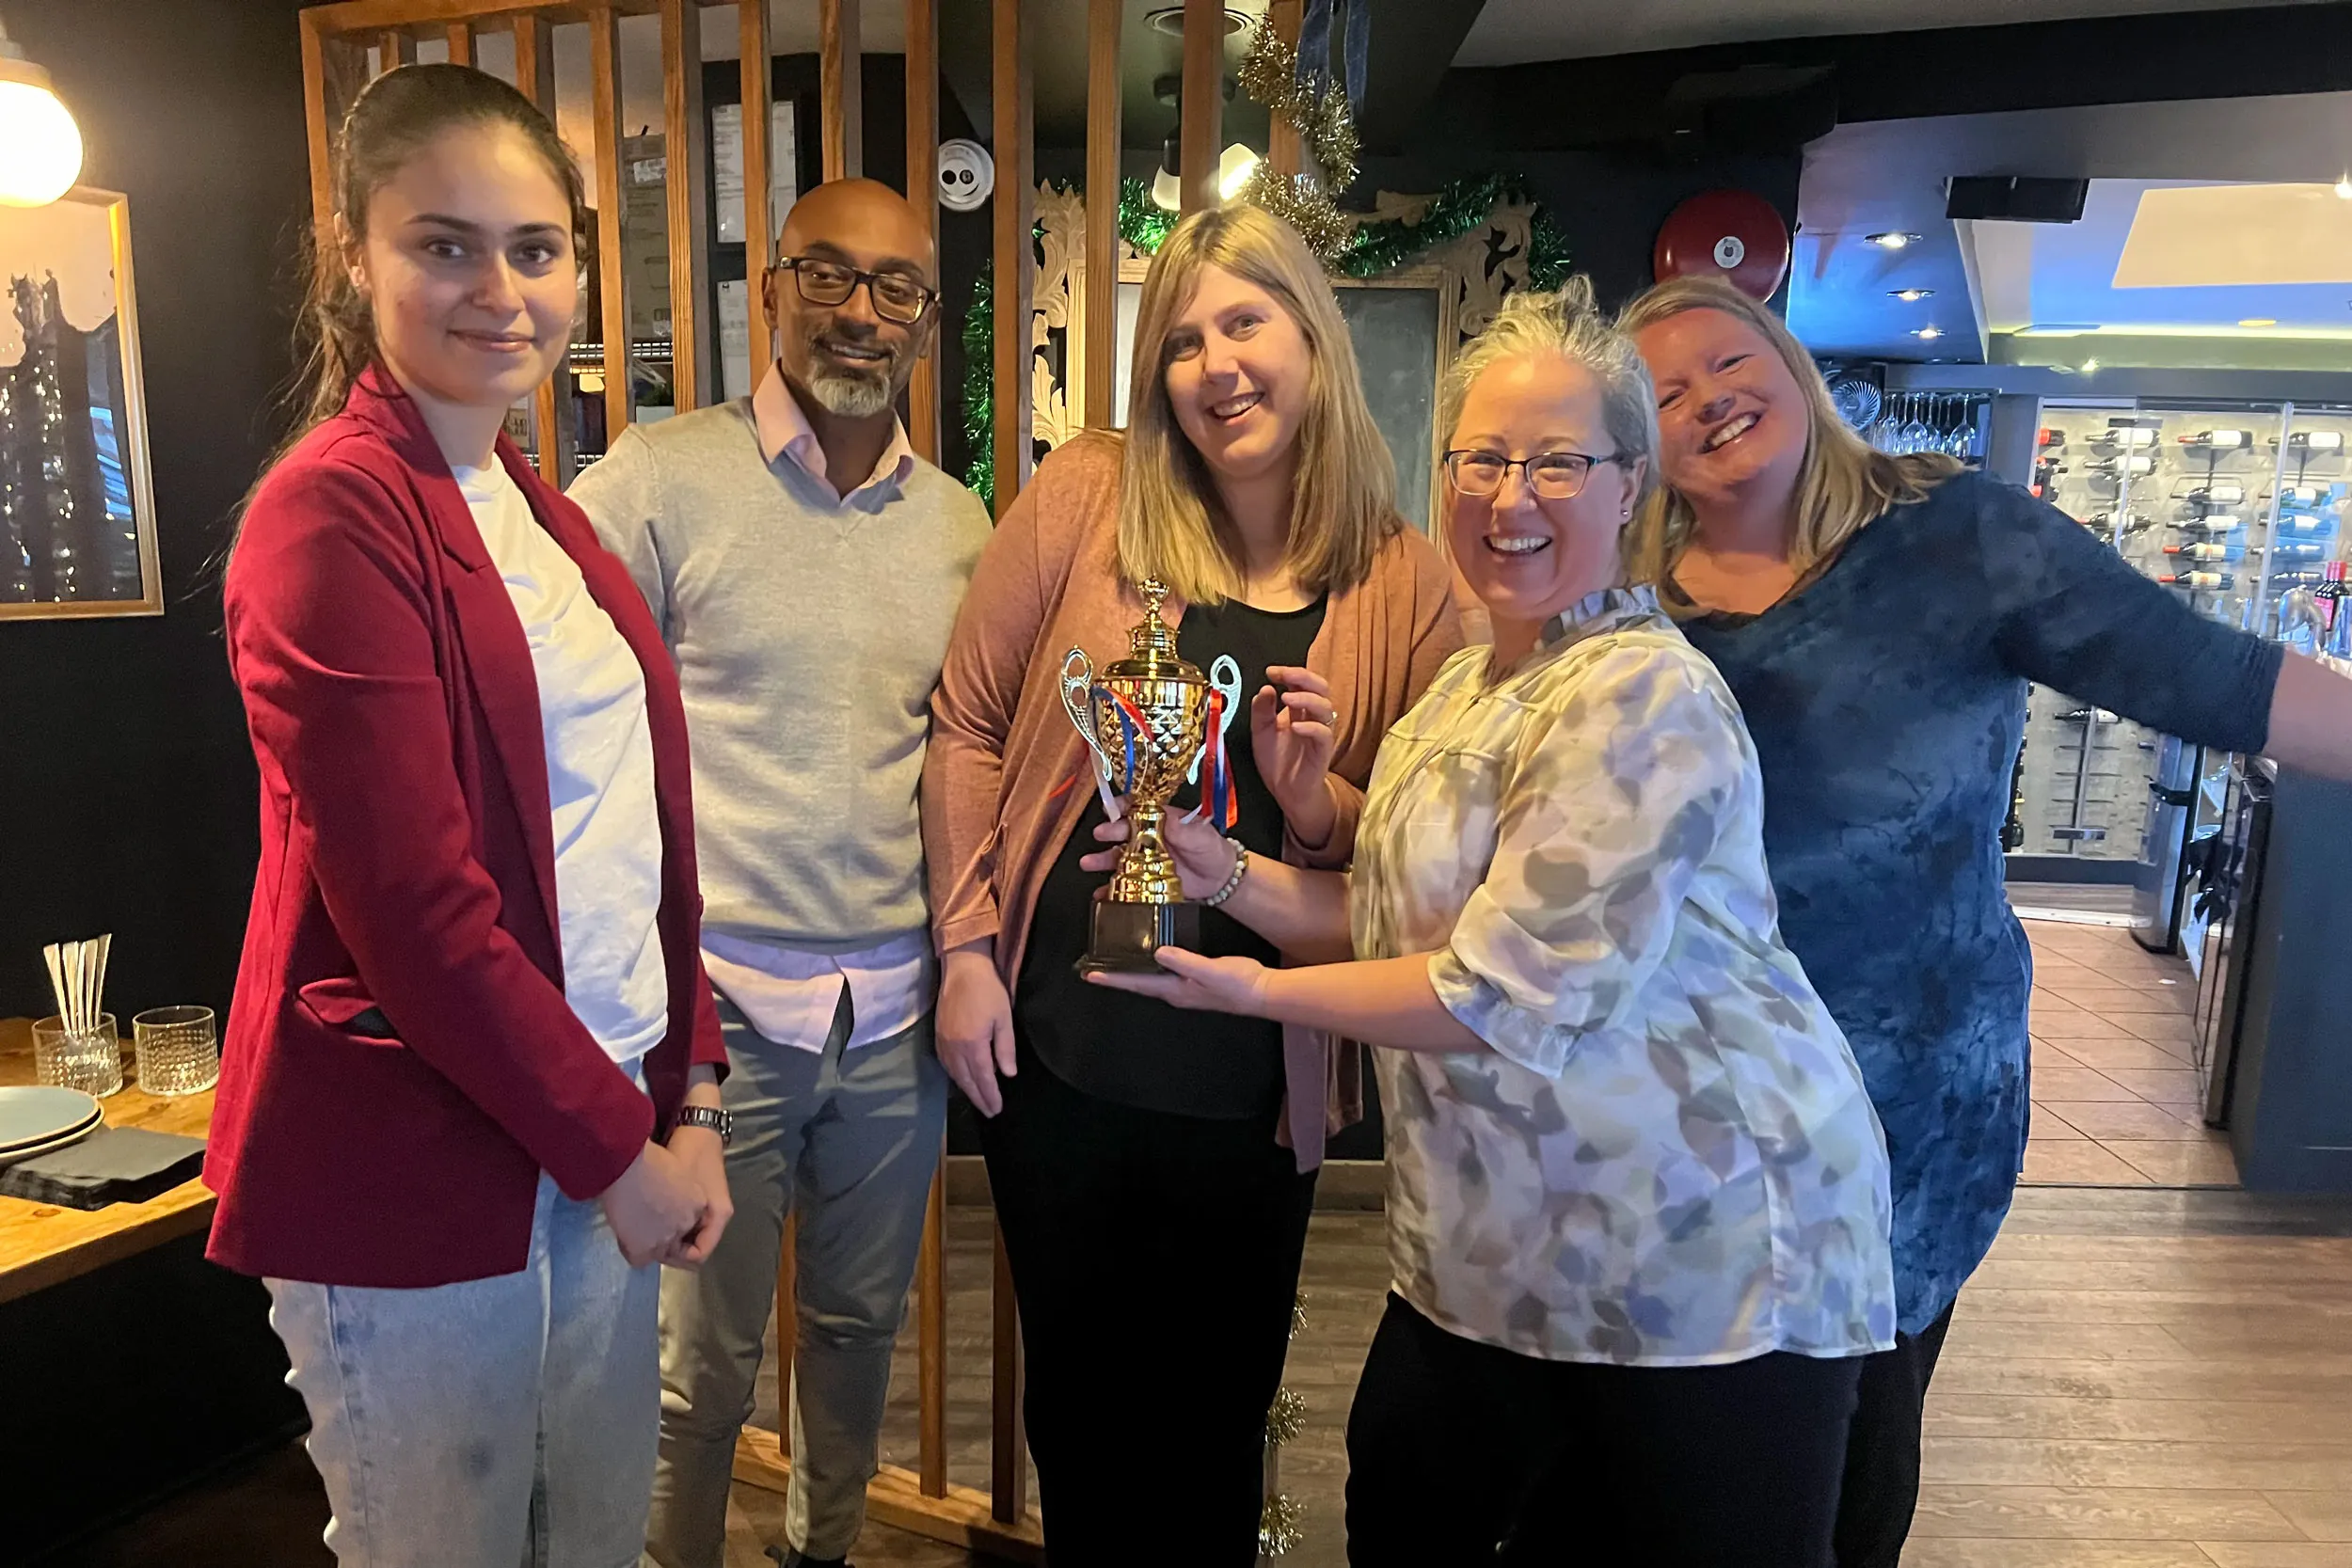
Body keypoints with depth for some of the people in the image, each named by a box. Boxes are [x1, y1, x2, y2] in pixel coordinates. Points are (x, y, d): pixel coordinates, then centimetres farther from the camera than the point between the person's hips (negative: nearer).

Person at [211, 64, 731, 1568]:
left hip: (604, 1134, 7)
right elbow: (411, 905, -19)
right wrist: (619, 1148, -12)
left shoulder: (540, 514, 10)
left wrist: (689, 1095, 3)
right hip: (415, 1161, -7)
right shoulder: (333, 509, -14)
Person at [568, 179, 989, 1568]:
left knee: (861, 1325, 21)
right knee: (702, 1362, 9)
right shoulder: (655, 482, -7)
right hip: (716, 1006, -4)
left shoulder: (960, 523, 6)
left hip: (899, 1012, 4)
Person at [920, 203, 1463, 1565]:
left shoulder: (1408, 584, -3)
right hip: (1055, 1046, 1)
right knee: (1078, 1400, 20)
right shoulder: (1088, 495, -4)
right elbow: (967, 725, 0)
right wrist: (968, 948, -5)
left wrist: (1313, 797, -16)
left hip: (1251, 1083, 0)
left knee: (1214, 1422, 17)